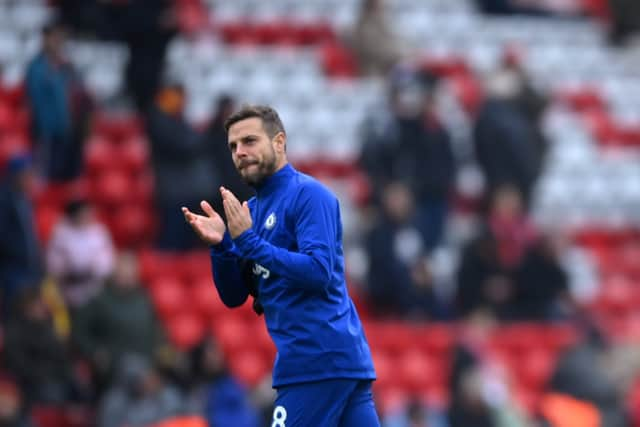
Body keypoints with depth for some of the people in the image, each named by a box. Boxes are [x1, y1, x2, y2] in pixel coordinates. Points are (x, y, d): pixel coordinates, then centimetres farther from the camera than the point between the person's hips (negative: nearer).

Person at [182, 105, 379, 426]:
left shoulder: (308, 194, -8)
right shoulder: (252, 208, 17)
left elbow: (319, 272, -20)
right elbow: (234, 297, 15)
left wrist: (249, 241, -19)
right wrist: (221, 245, -2)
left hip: (319, 360, -9)